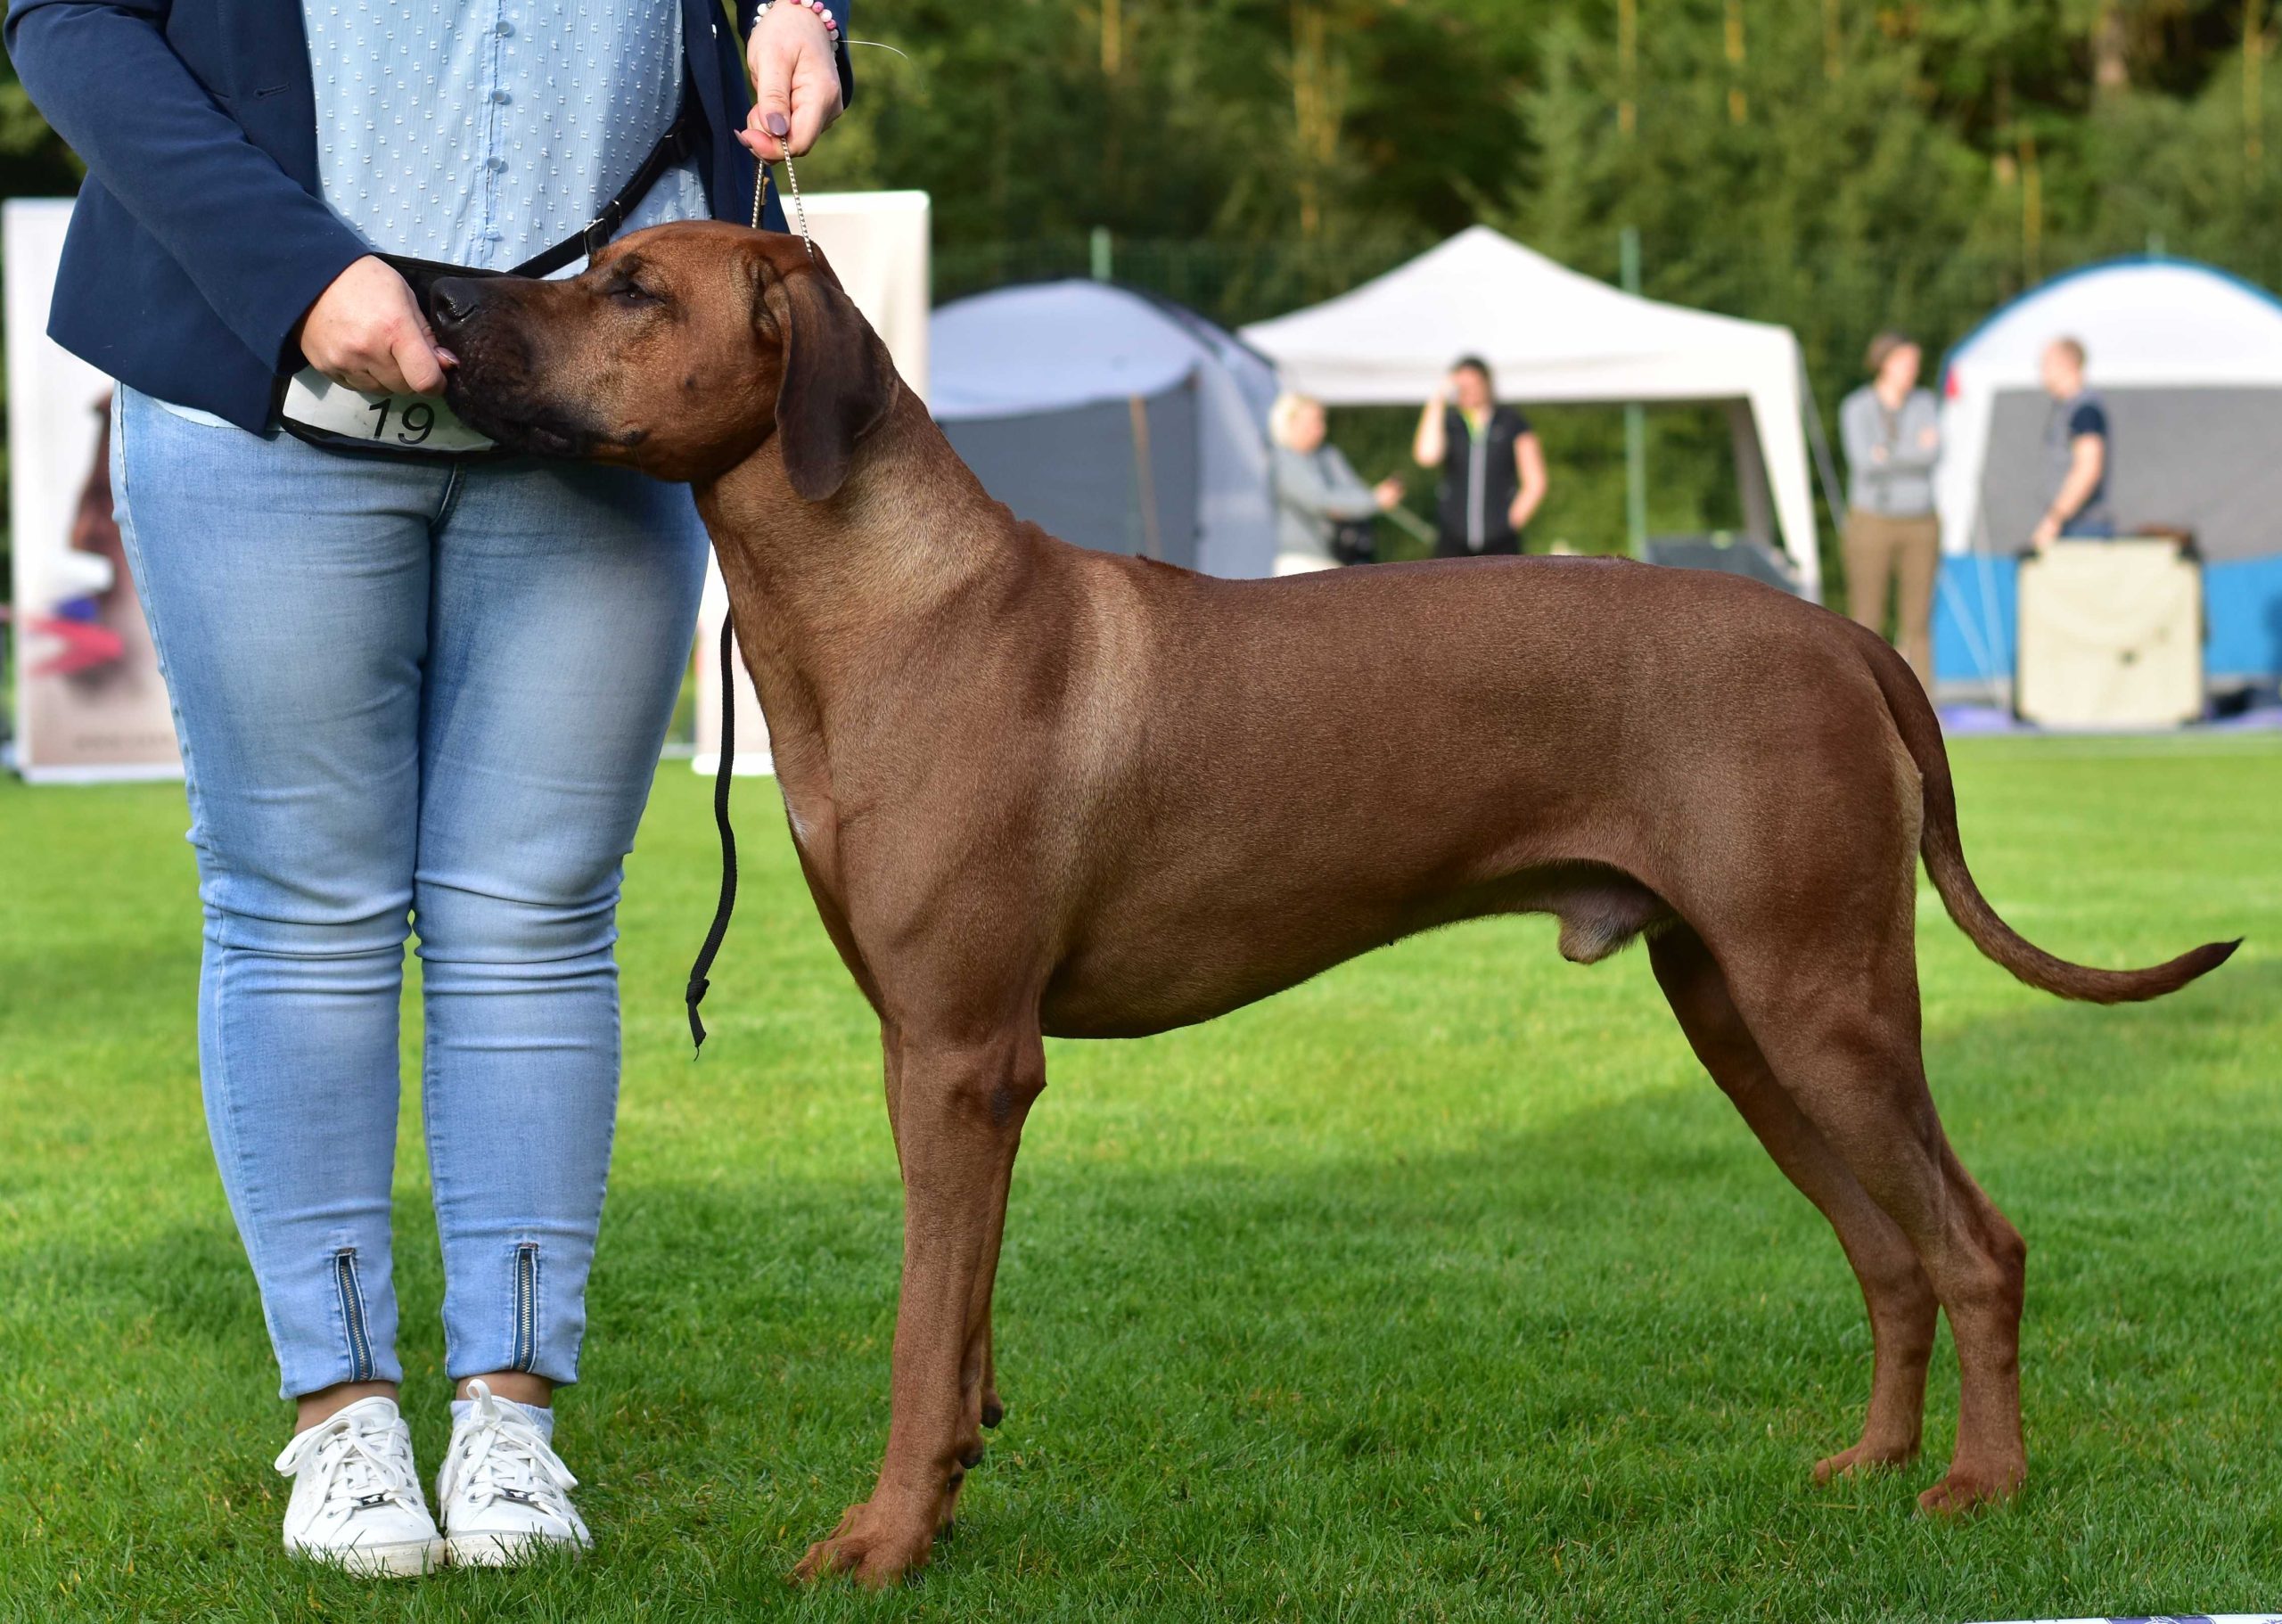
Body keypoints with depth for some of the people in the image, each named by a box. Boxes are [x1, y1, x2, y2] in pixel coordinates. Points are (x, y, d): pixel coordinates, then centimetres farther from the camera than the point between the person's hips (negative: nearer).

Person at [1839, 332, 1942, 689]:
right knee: (1866, 622, -3)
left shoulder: (1925, 403, 4)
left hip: (1918, 525, 3)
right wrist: (1914, 449, -14)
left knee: (1917, 621, 2)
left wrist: (1890, 453, -16)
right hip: (1872, 522, -3)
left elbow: (1933, 454, -12)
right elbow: (1865, 462, -20)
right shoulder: (1856, 408, -6)